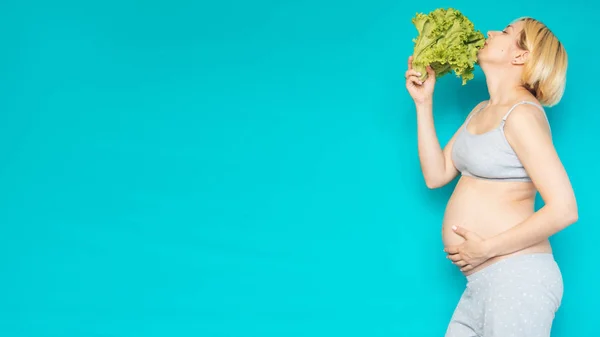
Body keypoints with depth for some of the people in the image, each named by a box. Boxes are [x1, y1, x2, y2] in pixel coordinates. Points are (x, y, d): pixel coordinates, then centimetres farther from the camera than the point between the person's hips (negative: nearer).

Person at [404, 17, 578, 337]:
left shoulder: (522, 114, -13)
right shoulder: (481, 111, 15)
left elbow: (563, 209, -19)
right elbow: (436, 175, 12)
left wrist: (487, 248, -16)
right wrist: (423, 103, 10)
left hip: (516, 276, -8)